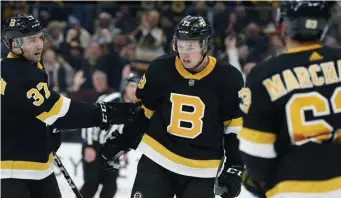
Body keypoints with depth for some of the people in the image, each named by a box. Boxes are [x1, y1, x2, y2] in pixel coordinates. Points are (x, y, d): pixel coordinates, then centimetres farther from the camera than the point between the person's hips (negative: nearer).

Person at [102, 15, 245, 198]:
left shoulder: (227, 79, -11)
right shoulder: (160, 70, -8)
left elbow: (237, 126, -2)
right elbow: (140, 110, 8)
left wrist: (235, 167, -5)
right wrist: (120, 141, 9)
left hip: (200, 170, -1)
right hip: (157, 159, 1)